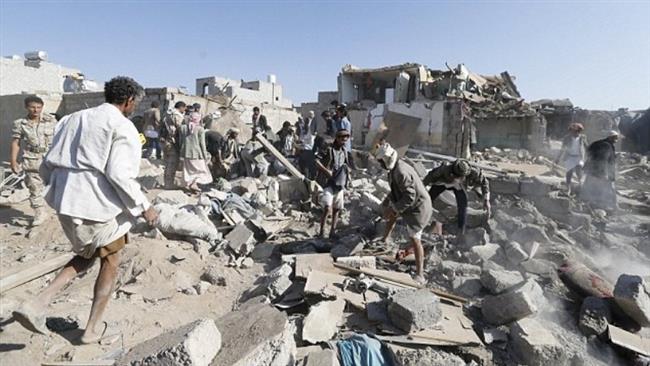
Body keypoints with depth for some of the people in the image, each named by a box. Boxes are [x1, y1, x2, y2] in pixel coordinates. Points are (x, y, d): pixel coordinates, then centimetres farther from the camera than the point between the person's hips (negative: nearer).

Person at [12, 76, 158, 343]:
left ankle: (37, 304, 11)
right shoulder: (122, 126, -11)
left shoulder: (73, 119, 13)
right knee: (110, 263, 14)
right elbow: (119, 174, -20)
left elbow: (48, 164, 13)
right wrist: (143, 207, -11)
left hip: (66, 203, 7)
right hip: (100, 206, -7)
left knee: (86, 256, 27)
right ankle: (92, 328, 23)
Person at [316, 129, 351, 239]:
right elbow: (317, 162, -14)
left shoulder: (344, 152, 9)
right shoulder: (329, 150, -10)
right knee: (327, 209, -15)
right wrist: (327, 171, -20)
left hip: (340, 185, 6)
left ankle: (332, 231, 22)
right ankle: (321, 232, -2)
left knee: (337, 209, 11)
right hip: (330, 184, -6)